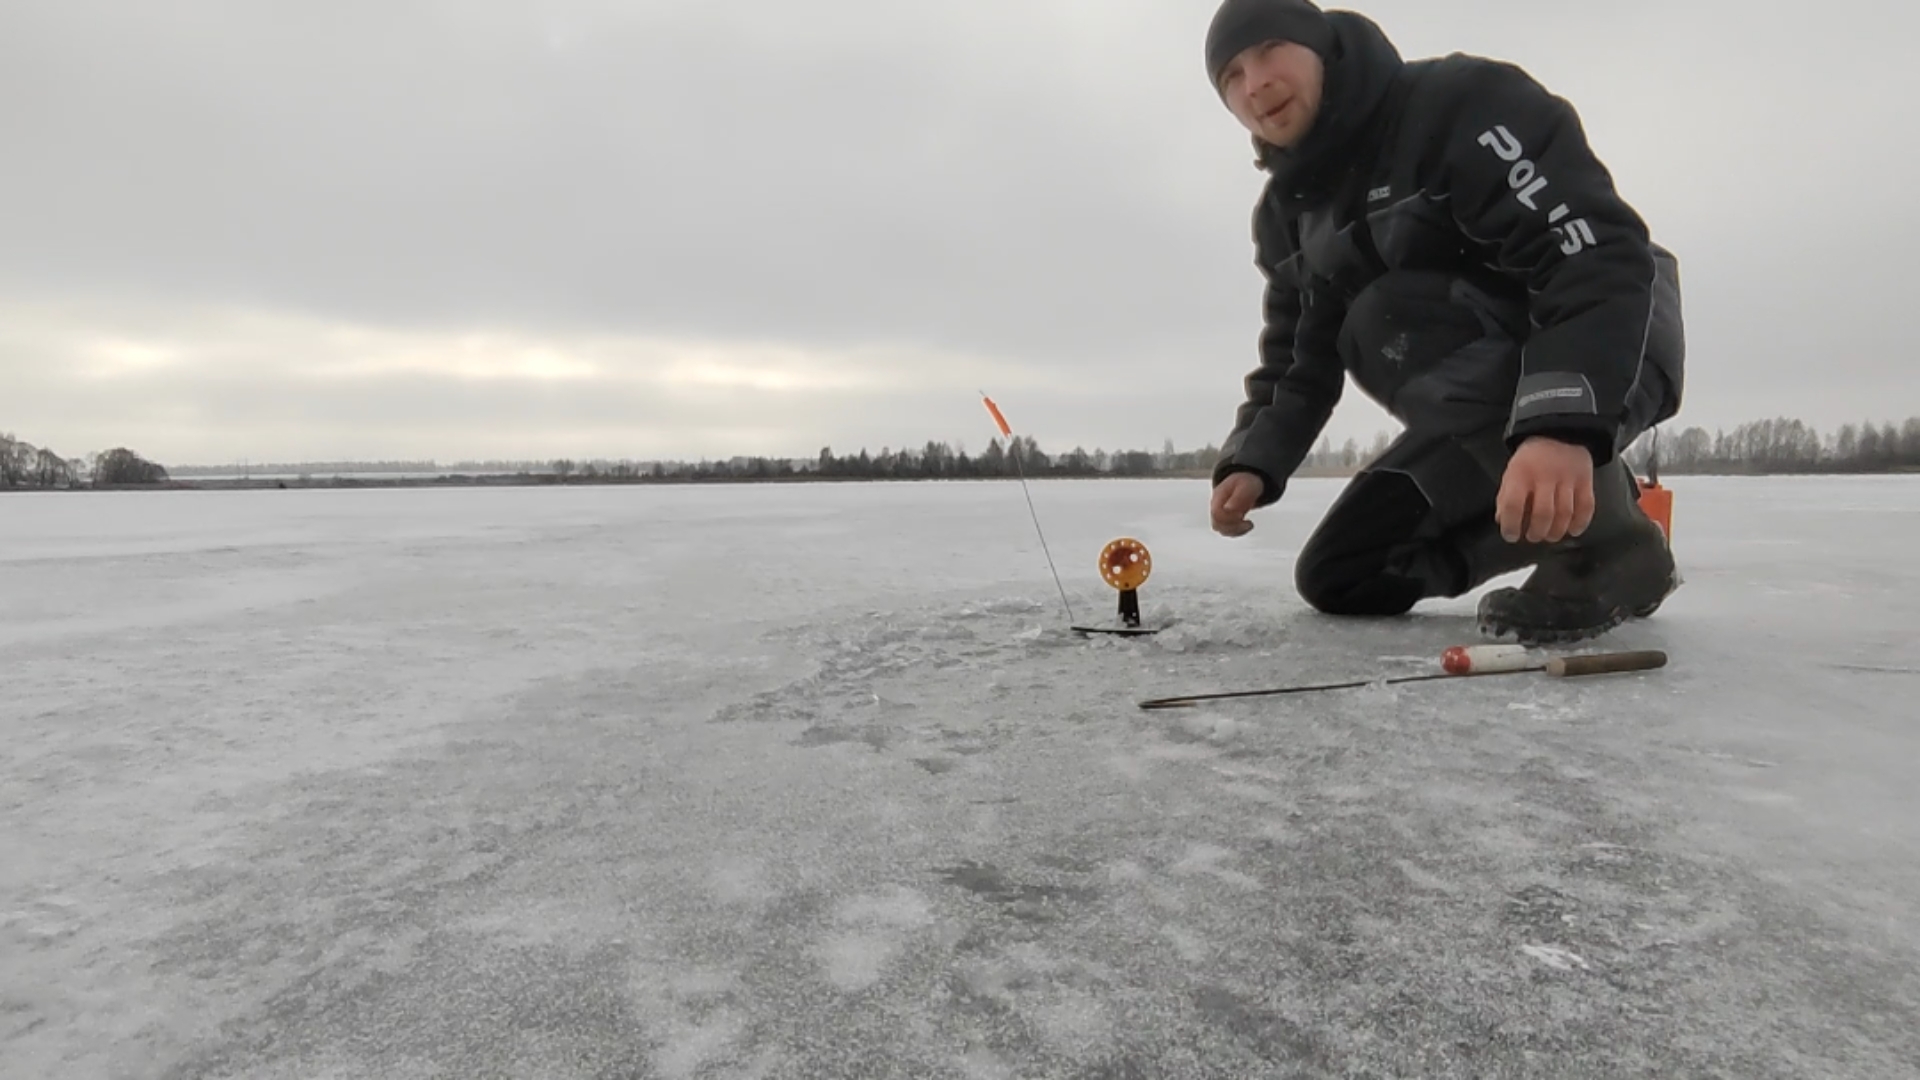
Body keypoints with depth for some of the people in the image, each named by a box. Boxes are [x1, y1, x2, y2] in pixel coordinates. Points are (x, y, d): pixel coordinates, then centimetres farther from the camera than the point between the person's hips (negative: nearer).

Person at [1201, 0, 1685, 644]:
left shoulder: (1463, 100, -19)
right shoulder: (1288, 215, 5)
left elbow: (1600, 256, -30)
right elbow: (1298, 360, 8)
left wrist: (1562, 421, -45)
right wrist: (1252, 462, -11)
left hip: (1614, 346, -7)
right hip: (1484, 420, 7)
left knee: (1382, 316, -34)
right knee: (1336, 579, 0)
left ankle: (1610, 534, -19)